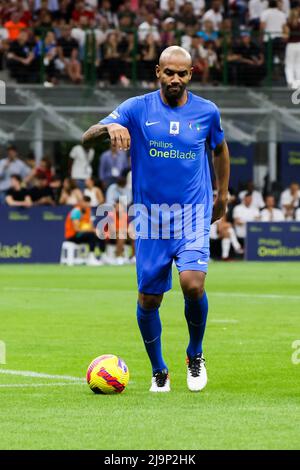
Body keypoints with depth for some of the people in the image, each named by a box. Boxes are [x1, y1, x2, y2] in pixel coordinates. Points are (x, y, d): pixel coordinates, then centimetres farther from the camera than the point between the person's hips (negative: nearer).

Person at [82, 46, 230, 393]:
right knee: (148, 298, 3)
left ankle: (195, 356, 5)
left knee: (193, 283, -21)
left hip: (193, 215, -1)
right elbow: (87, 138, -11)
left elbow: (220, 148, 22)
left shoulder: (207, 112, 1)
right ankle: (158, 371, 25)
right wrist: (110, 127, -33)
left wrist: (222, 193, 24)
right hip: (150, 218, 1)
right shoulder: (137, 109, -4)